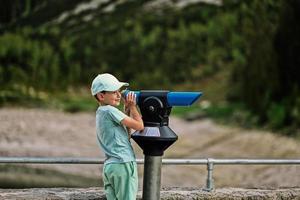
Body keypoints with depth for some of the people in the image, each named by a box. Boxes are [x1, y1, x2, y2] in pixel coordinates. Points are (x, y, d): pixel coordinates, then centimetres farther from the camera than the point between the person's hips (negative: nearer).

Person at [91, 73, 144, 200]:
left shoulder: (100, 113, 17)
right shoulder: (110, 110, -12)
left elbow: (125, 135, 21)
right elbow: (139, 126, -12)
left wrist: (127, 109, 15)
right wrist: (132, 107, 3)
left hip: (109, 166, 9)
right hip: (123, 165, -9)